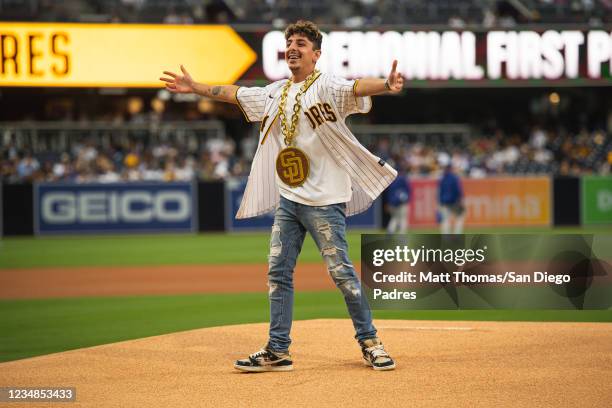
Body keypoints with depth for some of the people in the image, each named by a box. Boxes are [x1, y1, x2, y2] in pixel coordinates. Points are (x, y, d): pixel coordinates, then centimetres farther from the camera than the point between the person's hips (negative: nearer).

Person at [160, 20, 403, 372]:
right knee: (279, 272, 7)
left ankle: (370, 342, 7)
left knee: (341, 271, -5)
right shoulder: (276, 93, 13)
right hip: (287, 198, 7)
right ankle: (278, 351, 13)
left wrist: (386, 85, -49)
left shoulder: (327, 86, -9)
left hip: (324, 200, -7)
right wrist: (196, 88, 26)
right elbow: (236, 93, 25)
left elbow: (356, 88, -29)